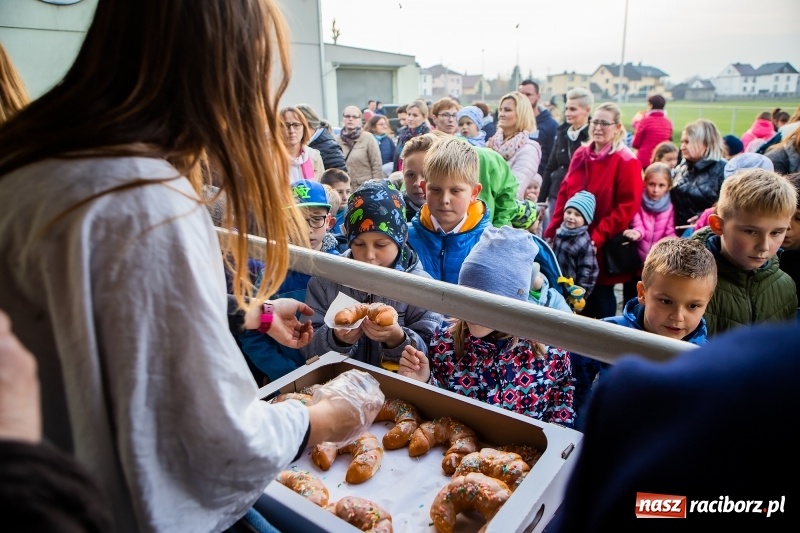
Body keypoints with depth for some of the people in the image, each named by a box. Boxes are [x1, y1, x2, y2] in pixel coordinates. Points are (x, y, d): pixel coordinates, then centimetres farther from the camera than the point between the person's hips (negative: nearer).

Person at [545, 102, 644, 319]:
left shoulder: (627, 162, -9)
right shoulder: (580, 155, 9)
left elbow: (627, 207, -14)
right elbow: (564, 194, 10)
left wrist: (598, 237, -21)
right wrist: (552, 231, 3)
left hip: (603, 247, -5)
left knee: (600, 298, 7)